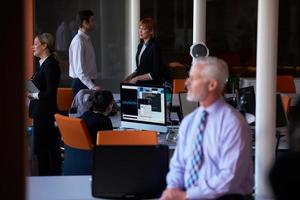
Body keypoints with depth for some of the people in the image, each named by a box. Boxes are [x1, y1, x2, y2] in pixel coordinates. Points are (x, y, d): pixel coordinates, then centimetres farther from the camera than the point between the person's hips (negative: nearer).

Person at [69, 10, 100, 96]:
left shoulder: (87, 39, 14)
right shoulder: (78, 41, -15)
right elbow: (79, 70, -21)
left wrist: (92, 85, 13)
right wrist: (92, 87, -26)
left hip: (88, 82, 9)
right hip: (81, 83, -8)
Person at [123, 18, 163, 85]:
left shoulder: (154, 47, -10)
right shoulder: (140, 46, 13)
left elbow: (156, 73, -13)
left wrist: (137, 78, -13)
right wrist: (131, 76, 6)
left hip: (151, 84, -7)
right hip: (140, 84, 7)